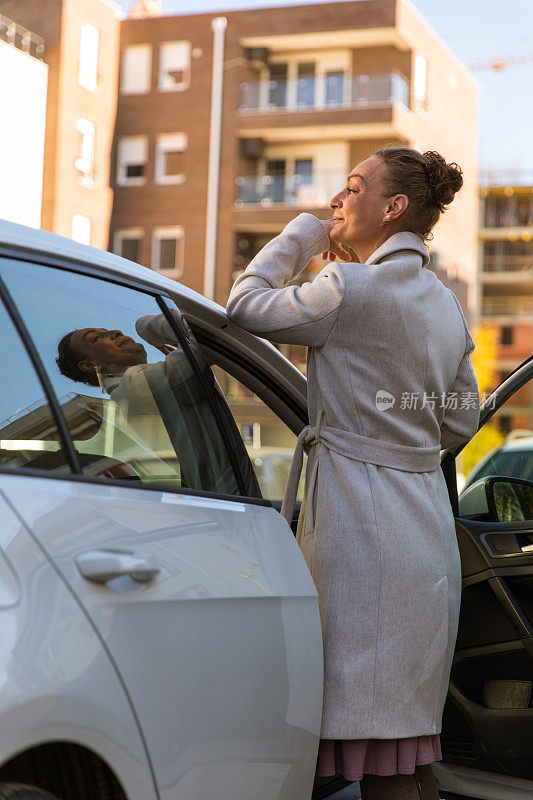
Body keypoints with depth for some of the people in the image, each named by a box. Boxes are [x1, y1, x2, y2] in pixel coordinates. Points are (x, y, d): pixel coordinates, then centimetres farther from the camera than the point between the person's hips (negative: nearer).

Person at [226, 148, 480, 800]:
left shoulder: (355, 288, -14)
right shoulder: (445, 304, 13)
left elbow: (245, 306, -4)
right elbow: (459, 423, 18)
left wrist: (300, 235, 6)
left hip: (364, 520, -9)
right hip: (427, 519, 9)